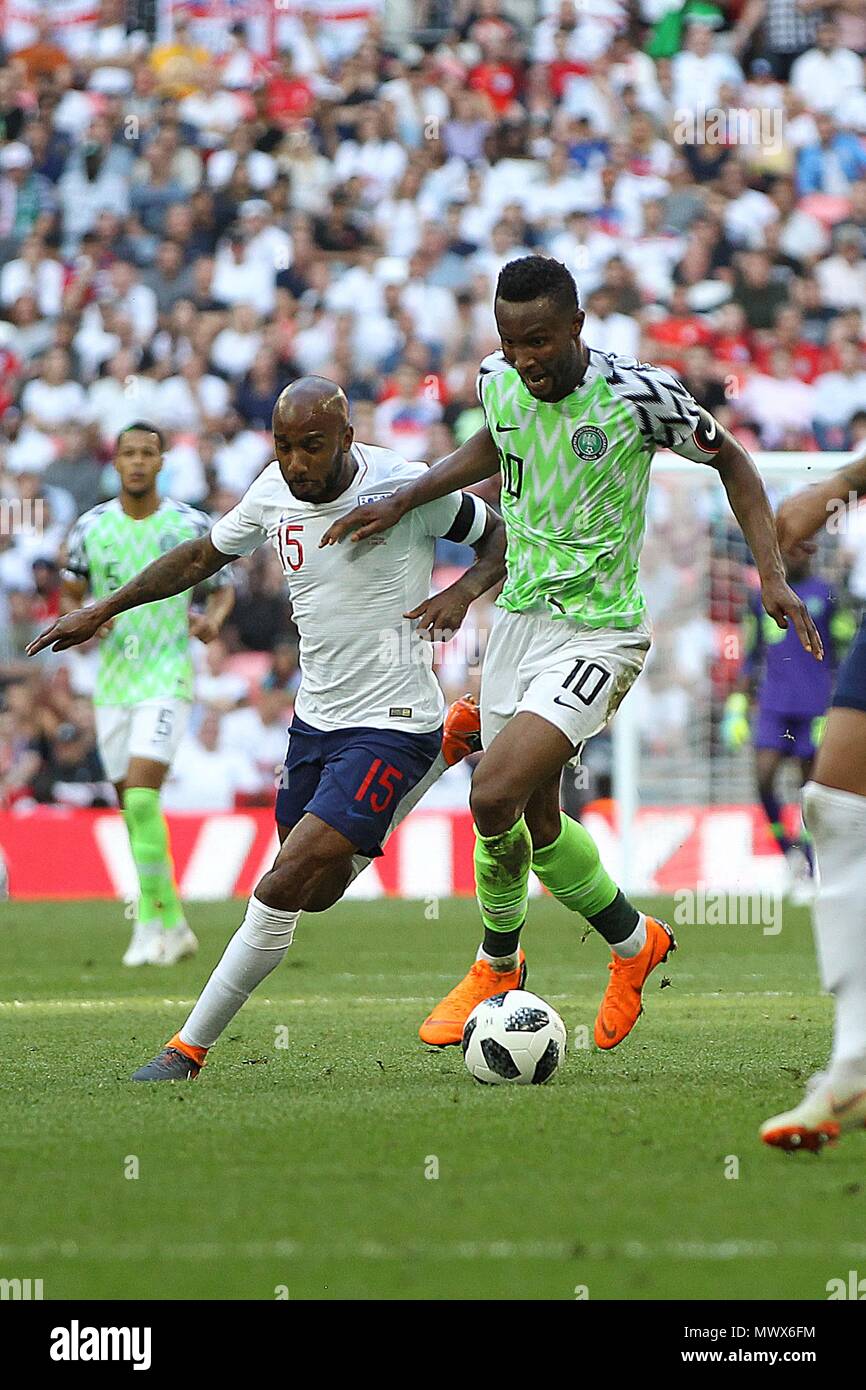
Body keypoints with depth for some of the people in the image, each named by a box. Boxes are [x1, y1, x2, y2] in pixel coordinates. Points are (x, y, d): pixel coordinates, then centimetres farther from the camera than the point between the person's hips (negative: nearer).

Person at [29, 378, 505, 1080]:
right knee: (315, 892, 20)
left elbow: (505, 536, -4)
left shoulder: (403, 487, -19)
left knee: (283, 888, -19)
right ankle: (449, 748, 38)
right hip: (315, 717, 7)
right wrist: (103, 610, 18)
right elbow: (204, 556, 17)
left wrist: (463, 591, -24)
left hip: (389, 725, -7)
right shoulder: (274, 493, -2)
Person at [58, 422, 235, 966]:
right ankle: (174, 924, 22)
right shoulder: (90, 527, 3)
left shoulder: (191, 525, -2)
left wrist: (214, 619, -12)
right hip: (112, 681, 4)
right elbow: (70, 597, 13)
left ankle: (151, 924, -13)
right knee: (133, 807, 7)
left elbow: (223, 587, 10)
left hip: (167, 676, -4)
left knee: (141, 795, -19)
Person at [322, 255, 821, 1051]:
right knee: (536, 819, 13)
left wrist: (773, 577, -8)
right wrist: (404, 502, 10)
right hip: (519, 618, 6)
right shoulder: (500, 383, -2)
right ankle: (634, 943, 40)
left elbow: (730, 461, -2)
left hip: (599, 632, -6)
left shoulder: (638, 395, -18)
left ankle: (497, 965, 6)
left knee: (495, 798, -20)